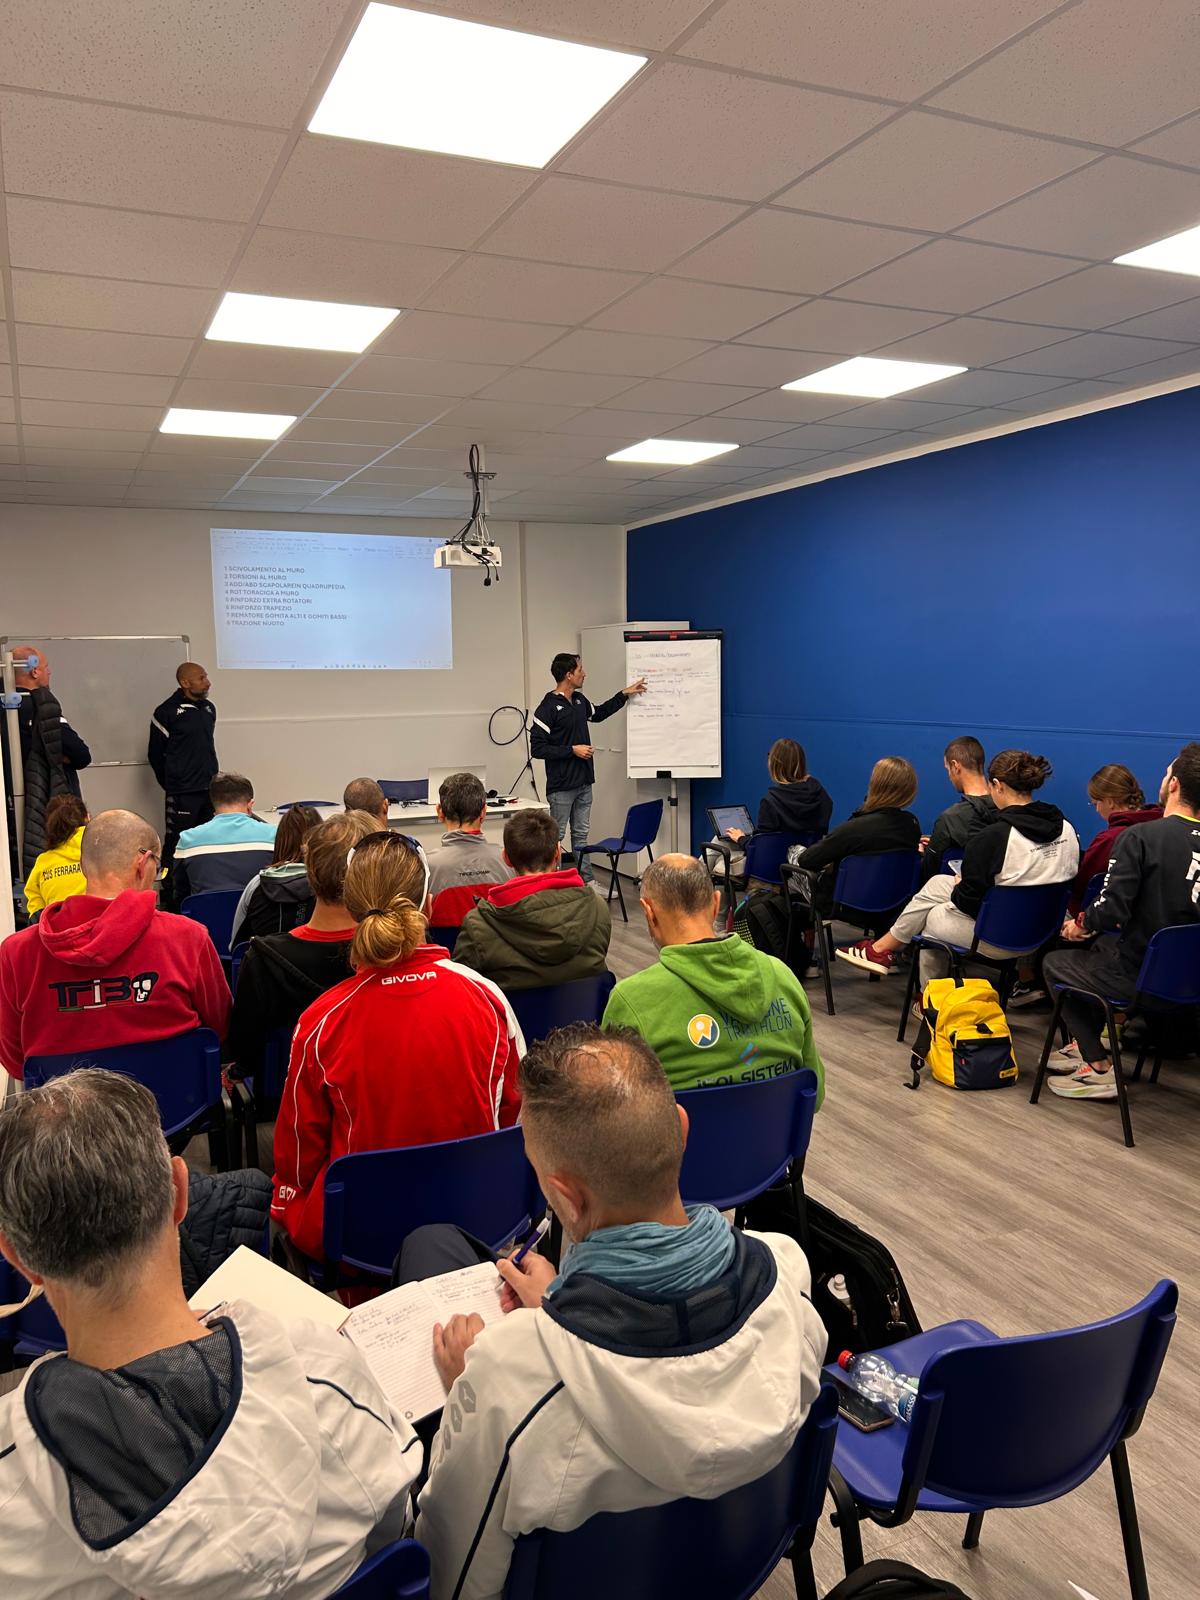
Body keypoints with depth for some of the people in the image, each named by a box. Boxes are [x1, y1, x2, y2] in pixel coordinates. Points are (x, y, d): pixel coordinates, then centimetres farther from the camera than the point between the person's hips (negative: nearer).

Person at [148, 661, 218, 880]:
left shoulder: (209, 708, 10)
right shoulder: (166, 712, -7)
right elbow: (155, 754, 0)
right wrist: (171, 784, 6)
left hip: (211, 789, 6)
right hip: (182, 794, -6)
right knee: (176, 845, -2)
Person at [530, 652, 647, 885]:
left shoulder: (579, 700, 9)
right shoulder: (548, 708, -15)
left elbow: (598, 714, 31)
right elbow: (537, 748, -17)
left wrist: (624, 694, 27)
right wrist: (572, 750, -18)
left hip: (584, 783, 8)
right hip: (561, 786, -8)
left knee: (581, 835, 14)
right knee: (555, 837, 1)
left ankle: (587, 881, 20)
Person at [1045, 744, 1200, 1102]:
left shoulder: (1140, 836, -20)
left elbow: (1112, 910, -23)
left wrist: (1080, 924, -1)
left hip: (1135, 976, -7)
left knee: (1055, 962, 21)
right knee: (1097, 950, 32)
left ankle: (1099, 1069, 17)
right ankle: (1082, 1046, 37)